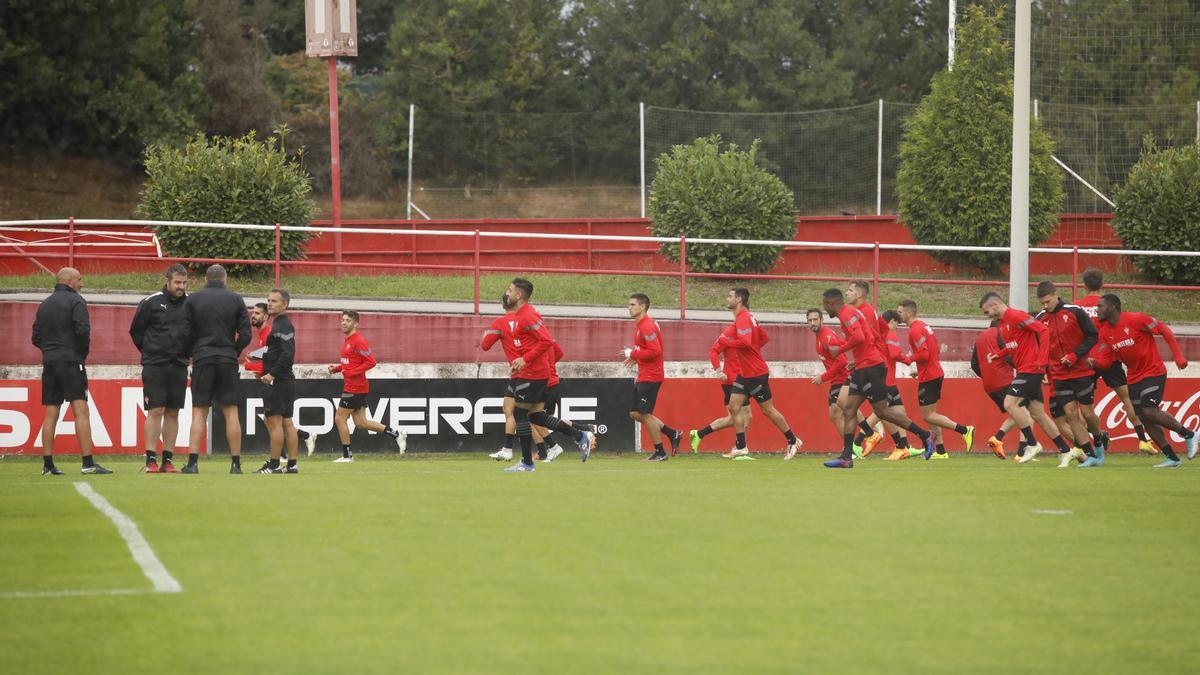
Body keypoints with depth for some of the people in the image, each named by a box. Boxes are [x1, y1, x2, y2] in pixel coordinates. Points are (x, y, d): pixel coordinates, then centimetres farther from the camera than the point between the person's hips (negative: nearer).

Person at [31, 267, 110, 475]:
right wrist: (84, 352, -1)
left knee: (51, 414, 7)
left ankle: (48, 464, 5)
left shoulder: (44, 305, 17)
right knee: (81, 412, -9)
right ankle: (88, 463, -15)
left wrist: (50, 350, 14)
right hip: (71, 361, -7)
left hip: (49, 363, 7)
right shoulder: (75, 301, -4)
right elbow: (83, 330, -15)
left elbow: (36, 338, 14)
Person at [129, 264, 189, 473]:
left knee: (173, 413, 5)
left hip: (179, 366, 3)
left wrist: (187, 351, 7)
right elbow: (135, 330, 5)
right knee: (155, 411, -6)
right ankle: (151, 460, -6)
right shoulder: (151, 303, -4)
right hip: (154, 367, -3)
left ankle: (168, 460, 8)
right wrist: (149, 352, 7)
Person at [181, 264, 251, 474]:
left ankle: (192, 462, -9)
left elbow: (185, 333, -1)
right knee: (231, 412, 3)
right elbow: (245, 334, 1)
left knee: (199, 413, 1)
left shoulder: (192, 299, 2)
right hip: (228, 361, 0)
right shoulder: (236, 300, 4)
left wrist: (190, 354, 15)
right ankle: (235, 463, 2)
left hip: (202, 360, 0)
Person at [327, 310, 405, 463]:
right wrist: (336, 368, 9)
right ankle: (396, 434, 16)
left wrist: (352, 373, -23)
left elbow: (371, 362, -20)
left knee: (340, 418, -3)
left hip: (354, 388, -10)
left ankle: (347, 456, 4)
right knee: (361, 422, 10)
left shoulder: (358, 341, -15)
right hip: (351, 386, 10)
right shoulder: (347, 340, 15)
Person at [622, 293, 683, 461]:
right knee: (635, 413, 11)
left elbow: (654, 351, -25)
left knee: (645, 415, -5)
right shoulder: (641, 325, 15)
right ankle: (673, 434, 16)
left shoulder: (647, 326, -17)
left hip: (650, 377, -10)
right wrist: (636, 358, 9)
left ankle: (660, 453, 4)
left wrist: (632, 354, -17)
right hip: (643, 377, 10)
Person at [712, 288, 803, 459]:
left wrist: (726, 342, -19)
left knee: (768, 409, 1)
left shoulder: (743, 318, -18)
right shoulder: (748, 317, 13)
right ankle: (741, 447, 4)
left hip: (756, 374, -10)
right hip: (744, 374, 10)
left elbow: (745, 342, -31)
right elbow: (764, 337, 20)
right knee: (734, 407, 2)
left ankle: (793, 441, 13)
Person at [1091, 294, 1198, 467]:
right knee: (1144, 419, 2)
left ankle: (1189, 435, -3)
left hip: (1153, 373, -7)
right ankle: (1172, 458, 10)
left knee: (1149, 411, -20)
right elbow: (1105, 359, 0)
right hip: (1134, 378, 7)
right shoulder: (1105, 332, 3)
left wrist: (1178, 356, -18)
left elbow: (1164, 330, -13)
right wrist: (1095, 362, -23)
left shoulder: (1135, 319, -17)